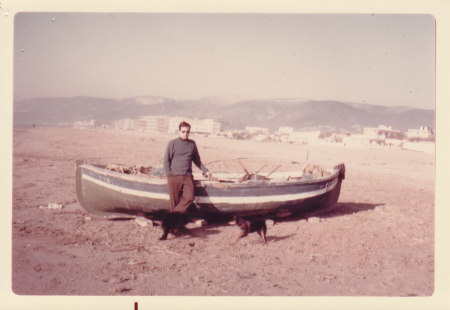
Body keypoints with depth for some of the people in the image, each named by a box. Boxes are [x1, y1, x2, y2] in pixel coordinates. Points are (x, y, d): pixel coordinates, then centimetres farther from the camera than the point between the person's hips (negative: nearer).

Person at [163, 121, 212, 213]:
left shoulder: (192, 143, 13)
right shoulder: (172, 143, 2)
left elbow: (196, 160, 25)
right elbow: (166, 161, 3)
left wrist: (205, 171, 20)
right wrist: (169, 175, -3)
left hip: (187, 177, 3)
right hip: (174, 177, -3)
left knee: (190, 197, -17)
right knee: (175, 202, -2)